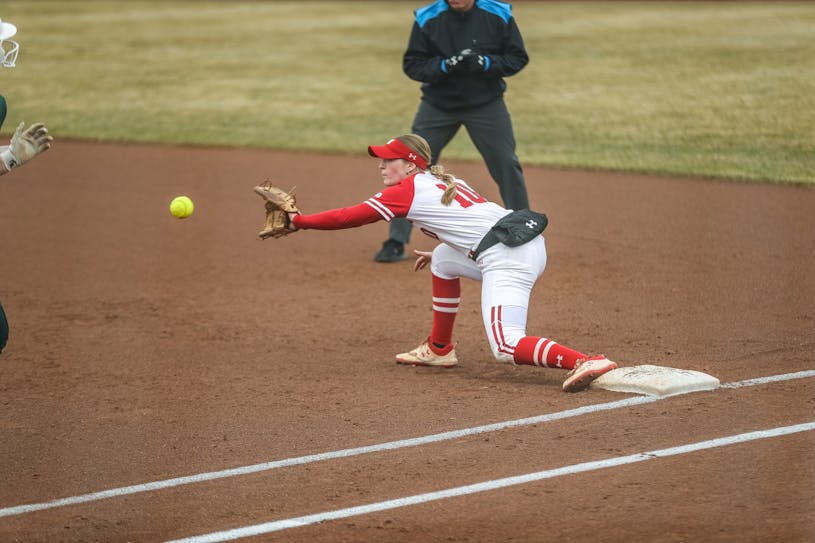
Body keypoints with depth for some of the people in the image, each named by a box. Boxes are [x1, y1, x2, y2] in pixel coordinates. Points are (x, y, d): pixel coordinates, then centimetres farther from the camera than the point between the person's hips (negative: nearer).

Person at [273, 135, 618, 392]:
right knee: (443, 259, 29)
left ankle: (584, 362, -35)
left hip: (506, 259, -9)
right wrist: (438, 254, 41)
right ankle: (439, 349, 34)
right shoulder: (444, 182, 25)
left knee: (505, 347, -15)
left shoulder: (408, 190, 0)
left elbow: (349, 217, 1)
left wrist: (297, 221, 9)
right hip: (528, 238, 9)